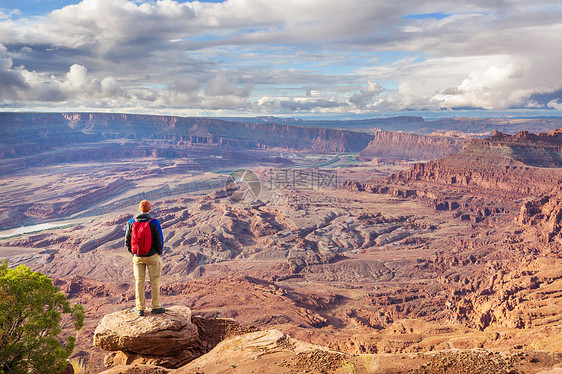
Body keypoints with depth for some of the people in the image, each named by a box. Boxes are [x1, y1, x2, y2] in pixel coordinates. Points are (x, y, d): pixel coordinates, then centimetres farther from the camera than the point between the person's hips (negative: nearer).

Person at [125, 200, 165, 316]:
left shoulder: (131, 222, -5)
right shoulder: (154, 223, -15)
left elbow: (127, 240, 2)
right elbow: (159, 240, -12)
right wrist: (160, 253, 5)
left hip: (137, 257, 3)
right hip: (152, 256, -3)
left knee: (139, 282, 11)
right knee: (155, 281, 10)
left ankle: (140, 309, 17)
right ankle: (156, 307, 15)